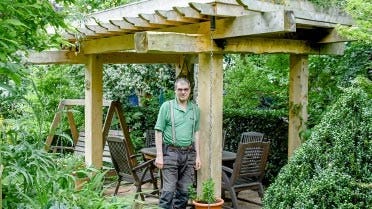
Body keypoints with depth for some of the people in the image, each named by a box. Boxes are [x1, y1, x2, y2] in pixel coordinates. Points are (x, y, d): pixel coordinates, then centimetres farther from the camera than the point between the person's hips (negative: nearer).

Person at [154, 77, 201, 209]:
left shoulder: (195, 109, 10)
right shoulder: (167, 106, -2)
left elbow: (196, 133, 13)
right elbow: (158, 131, -3)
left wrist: (197, 155, 8)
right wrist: (159, 155, -9)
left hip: (188, 153, 4)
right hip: (171, 152, -4)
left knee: (184, 190, 8)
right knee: (169, 190, -6)